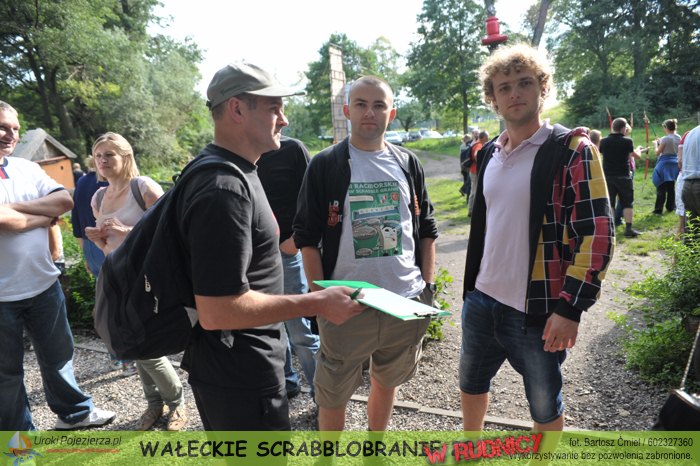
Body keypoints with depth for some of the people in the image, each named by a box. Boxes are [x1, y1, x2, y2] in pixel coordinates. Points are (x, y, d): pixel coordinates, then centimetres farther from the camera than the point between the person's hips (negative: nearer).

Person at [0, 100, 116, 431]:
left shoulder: (27, 168, 6)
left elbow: (65, 201, -6)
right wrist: (44, 216, -7)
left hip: (44, 284, 5)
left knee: (57, 354, 19)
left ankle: (73, 412, 38)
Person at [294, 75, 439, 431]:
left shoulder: (408, 164, 7)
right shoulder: (324, 165, -4)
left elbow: (426, 230, 11)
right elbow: (307, 238, -4)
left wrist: (427, 285, 5)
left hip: (406, 302, 4)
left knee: (387, 380, 21)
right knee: (333, 394, 8)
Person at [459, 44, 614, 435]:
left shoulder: (571, 150, -11)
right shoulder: (490, 154, 8)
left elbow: (597, 233, -15)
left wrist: (570, 307, -20)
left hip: (538, 311, -6)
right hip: (482, 301, 7)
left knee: (545, 405, 14)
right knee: (472, 383, 24)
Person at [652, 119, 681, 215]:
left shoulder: (665, 139, -16)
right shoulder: (678, 138, 5)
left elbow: (657, 152, -9)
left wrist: (656, 144, 9)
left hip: (665, 164, -6)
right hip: (674, 163, 7)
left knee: (661, 187, -2)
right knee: (671, 186, 16)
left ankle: (658, 209, -2)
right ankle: (670, 207, 23)